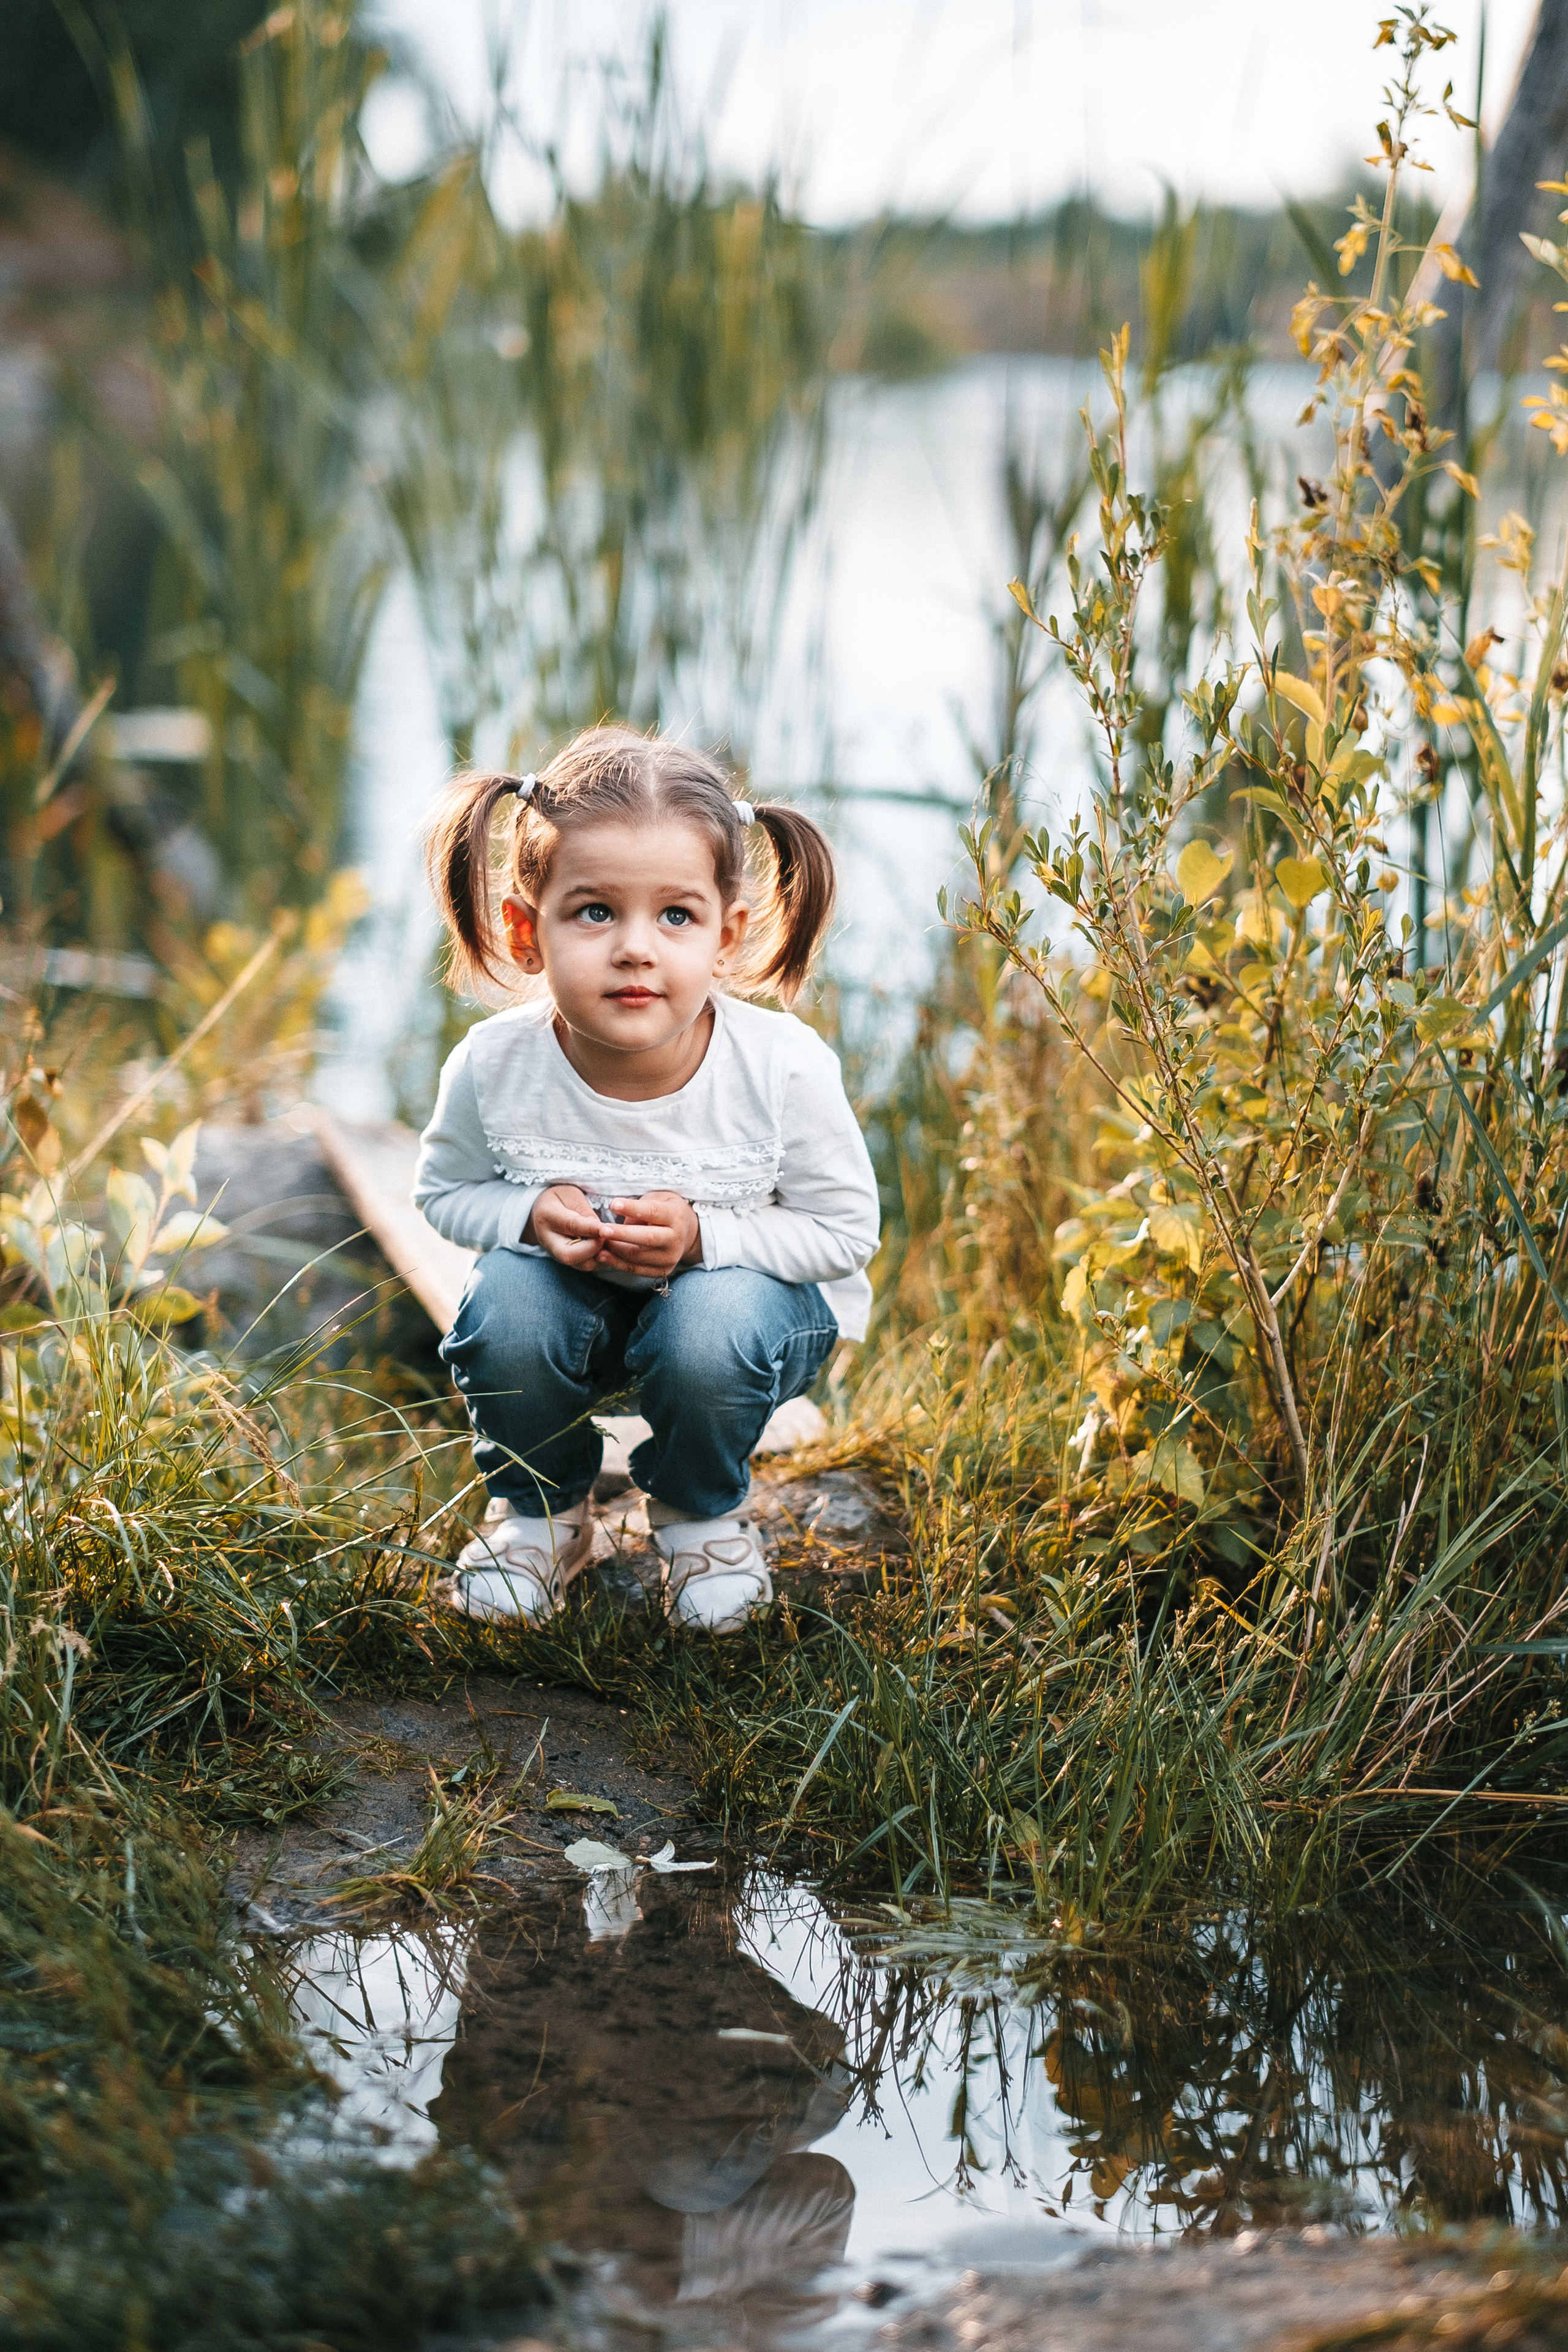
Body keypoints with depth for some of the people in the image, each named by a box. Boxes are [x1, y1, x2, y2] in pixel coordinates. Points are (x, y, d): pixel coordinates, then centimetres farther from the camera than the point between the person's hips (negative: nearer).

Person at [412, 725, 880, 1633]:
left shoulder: (785, 1070, -29)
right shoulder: (495, 1066, -24)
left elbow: (846, 1230, -15)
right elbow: (446, 1190, -2)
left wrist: (702, 1235, -31)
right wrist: (531, 1214, -26)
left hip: (747, 1282, -2)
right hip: (575, 1291, 2)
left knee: (711, 1330, -34)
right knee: (506, 1311, -28)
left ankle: (700, 1511, 1)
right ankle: (542, 1509, 4)